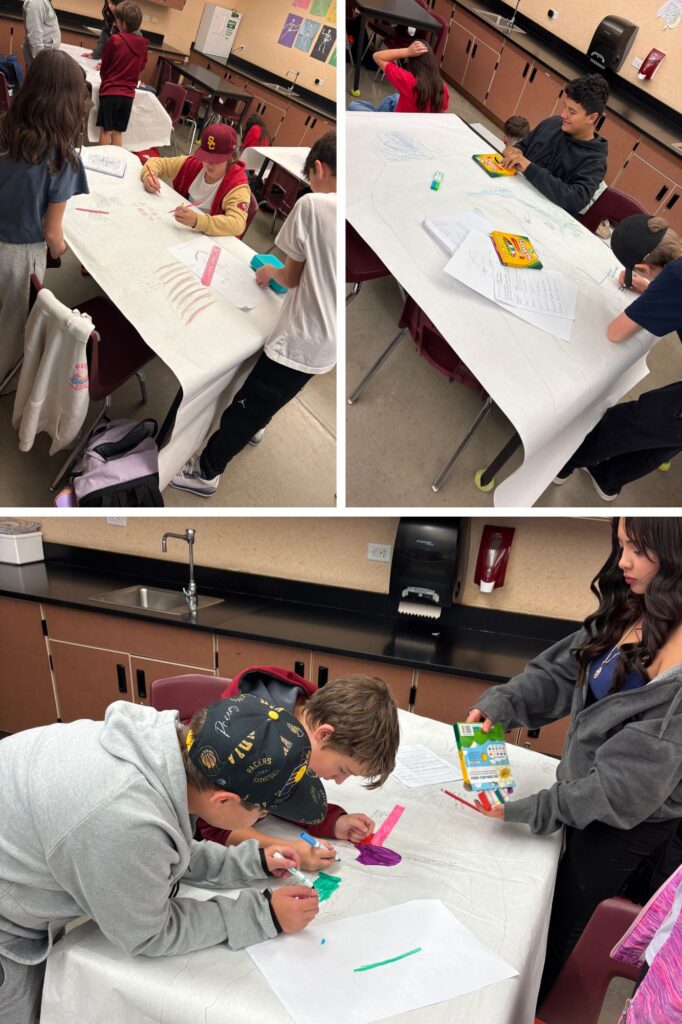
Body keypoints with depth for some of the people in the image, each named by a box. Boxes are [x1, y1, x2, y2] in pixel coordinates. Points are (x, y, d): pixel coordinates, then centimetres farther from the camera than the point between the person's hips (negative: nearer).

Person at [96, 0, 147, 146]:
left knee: (106, 131, 3)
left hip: (110, 92, -4)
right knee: (118, 132, 10)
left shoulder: (115, 40, -11)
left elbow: (104, 68, 1)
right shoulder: (143, 44, 0)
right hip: (128, 94, 4)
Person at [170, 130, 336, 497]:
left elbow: (292, 277, -8)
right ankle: (254, 425, 57)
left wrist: (271, 272, 13)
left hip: (299, 340, -7)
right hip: (328, 341, 7)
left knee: (243, 409, 9)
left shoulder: (312, 205, -16)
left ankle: (206, 472, 23)